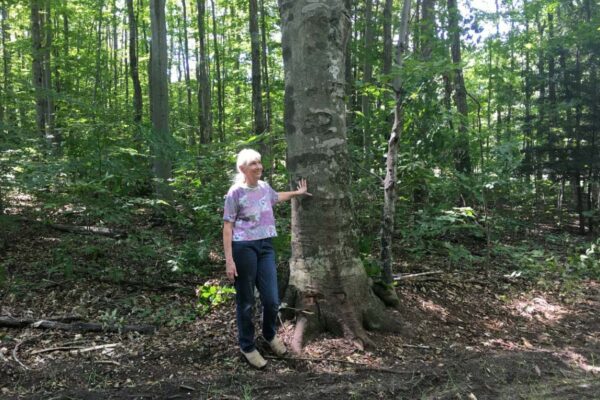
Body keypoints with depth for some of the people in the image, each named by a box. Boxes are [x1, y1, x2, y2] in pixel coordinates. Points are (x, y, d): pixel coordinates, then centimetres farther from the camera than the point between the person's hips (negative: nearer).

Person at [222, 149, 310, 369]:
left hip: (266, 246, 5)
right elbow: (227, 227, -9)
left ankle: (270, 334, 35)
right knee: (246, 302, 5)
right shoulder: (235, 192, -9)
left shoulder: (265, 187, 8)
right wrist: (229, 259, -15)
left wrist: (298, 192, 38)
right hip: (244, 248, -5)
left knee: (272, 300, 5)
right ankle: (247, 347, 24)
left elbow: (275, 197, 34)